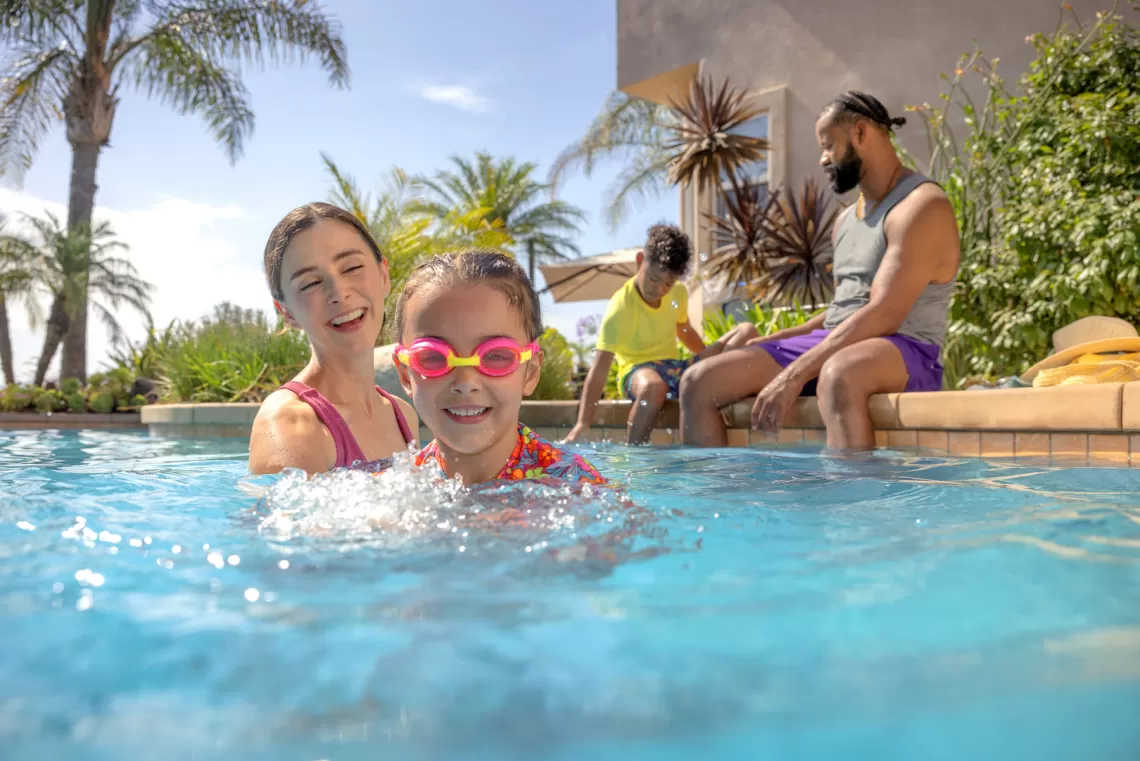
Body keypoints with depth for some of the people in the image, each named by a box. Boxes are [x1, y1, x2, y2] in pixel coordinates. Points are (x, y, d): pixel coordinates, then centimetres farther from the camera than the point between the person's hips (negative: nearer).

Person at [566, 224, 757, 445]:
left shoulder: (678, 292, 0)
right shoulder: (620, 308, -20)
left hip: (676, 369, 7)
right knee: (653, 386, -45)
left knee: (747, 331, -5)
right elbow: (599, 369, -27)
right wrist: (583, 424, -34)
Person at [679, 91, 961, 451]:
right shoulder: (845, 219, 19)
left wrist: (795, 374, -25)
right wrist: (769, 342, 11)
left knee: (838, 374, -45)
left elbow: (884, 315, -20)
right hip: (834, 344, 8)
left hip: (904, 352, -8)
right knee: (699, 382, -6)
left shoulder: (923, 206, -9)